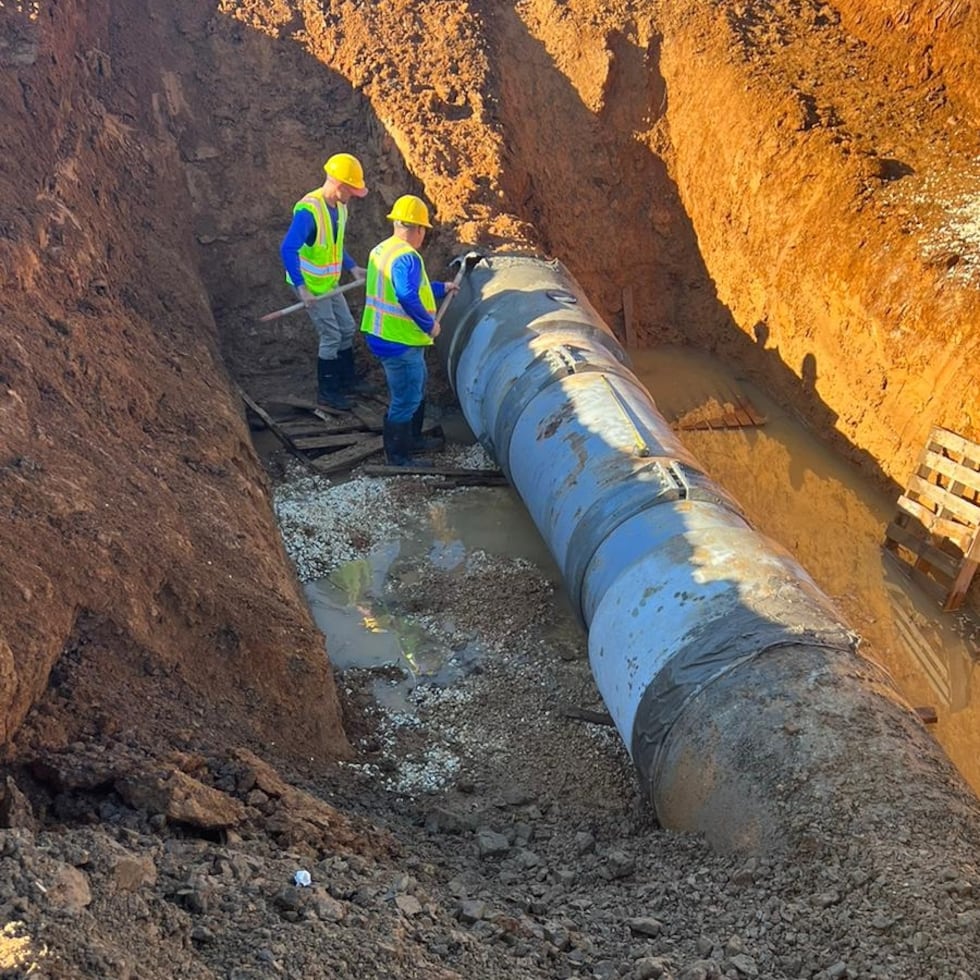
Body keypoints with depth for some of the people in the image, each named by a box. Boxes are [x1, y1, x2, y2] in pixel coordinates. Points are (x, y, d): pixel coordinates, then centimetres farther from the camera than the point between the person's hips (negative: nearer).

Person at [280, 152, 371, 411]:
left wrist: (352, 267, 8)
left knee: (347, 329, 15)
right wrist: (301, 288, -34)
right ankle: (327, 394, 7)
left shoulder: (339, 207, 2)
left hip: (329, 283, 9)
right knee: (331, 336, -5)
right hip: (310, 286, -9)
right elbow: (288, 250, -31)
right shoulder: (309, 210, -26)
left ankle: (346, 381, 31)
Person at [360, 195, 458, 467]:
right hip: (400, 342, -10)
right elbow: (407, 296, -36)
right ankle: (397, 457, 12)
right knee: (405, 401, 2)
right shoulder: (407, 257, -22)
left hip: (383, 336, 10)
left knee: (416, 393, 25)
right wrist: (429, 324, -23)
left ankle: (412, 440, 40)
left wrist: (441, 288, 33)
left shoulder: (380, 250, 10)